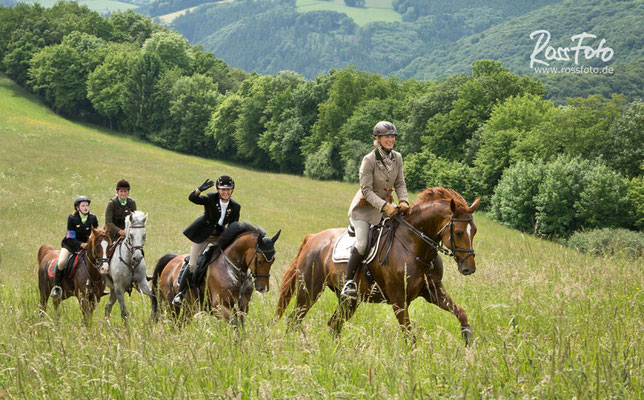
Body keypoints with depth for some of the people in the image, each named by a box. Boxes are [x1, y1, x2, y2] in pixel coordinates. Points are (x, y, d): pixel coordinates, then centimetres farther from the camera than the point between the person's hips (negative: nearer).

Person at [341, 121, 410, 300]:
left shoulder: (397, 158, 0)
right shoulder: (369, 160, -19)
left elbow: (400, 183, 3)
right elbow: (367, 190, -21)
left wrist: (403, 200, -16)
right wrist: (384, 206, -31)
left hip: (386, 207, 7)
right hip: (364, 207, -7)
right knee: (362, 244, -20)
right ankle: (349, 282, -13)